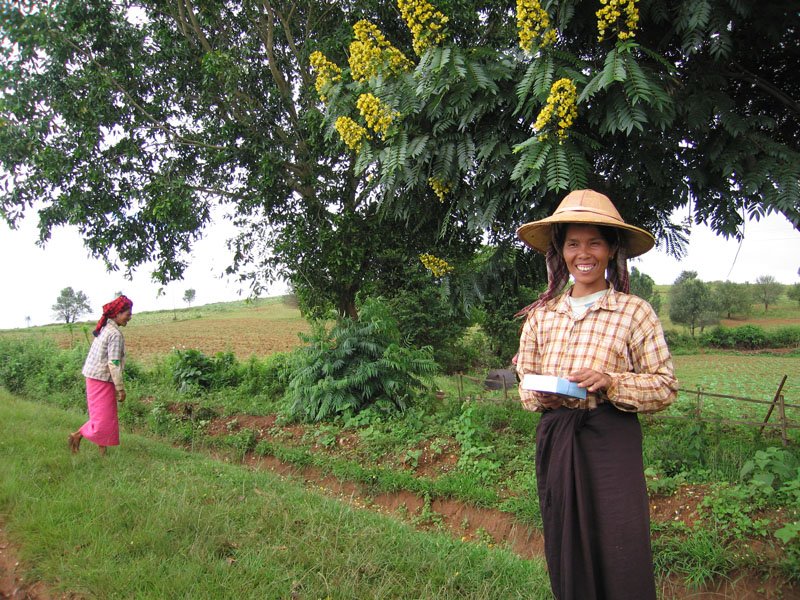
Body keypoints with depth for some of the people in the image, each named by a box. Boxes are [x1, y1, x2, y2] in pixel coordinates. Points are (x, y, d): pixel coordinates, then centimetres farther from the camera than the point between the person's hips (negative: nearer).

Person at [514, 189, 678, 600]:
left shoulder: (635, 312, -3)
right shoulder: (541, 314, 7)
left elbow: (665, 386, -3)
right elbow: (524, 382, 15)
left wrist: (610, 382, -18)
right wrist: (541, 396, -7)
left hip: (612, 442, -3)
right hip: (554, 440, 4)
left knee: (621, 557, -3)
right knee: (565, 556, 11)